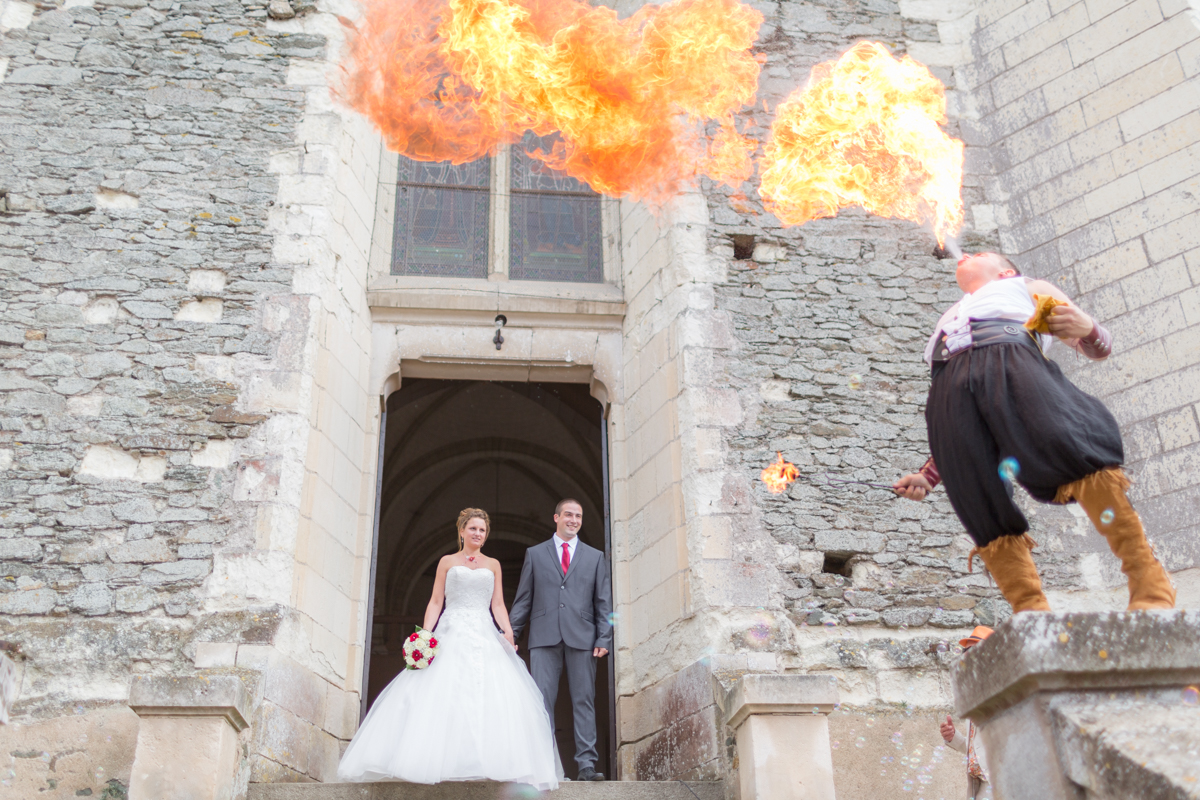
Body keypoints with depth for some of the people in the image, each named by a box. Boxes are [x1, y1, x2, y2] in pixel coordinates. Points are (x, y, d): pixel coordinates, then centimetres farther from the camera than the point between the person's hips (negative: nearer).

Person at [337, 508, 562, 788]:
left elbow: (498, 605, 12)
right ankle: (439, 762, -13)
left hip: (485, 637, 1)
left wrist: (508, 632, -5)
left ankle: (484, 763, -15)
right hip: (451, 635, -1)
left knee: (490, 698, -14)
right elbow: (435, 602, 8)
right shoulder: (447, 562, 14)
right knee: (440, 696, -14)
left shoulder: (493, 565, 18)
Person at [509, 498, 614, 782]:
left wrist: (604, 638, -1)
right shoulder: (535, 554, 14)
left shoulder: (595, 557, 15)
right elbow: (523, 599, 11)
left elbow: (603, 602, 10)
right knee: (542, 701, -4)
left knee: (584, 701, -1)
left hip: (582, 638, 1)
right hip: (544, 637, 0)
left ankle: (586, 764, 0)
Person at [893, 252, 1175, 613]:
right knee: (985, 512, -16)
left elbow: (1097, 348, 21)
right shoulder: (949, 319, 43)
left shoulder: (1029, 288, 37)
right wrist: (926, 476, 20)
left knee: (1072, 446, -28)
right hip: (950, 390, 4)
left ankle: (1151, 587, -28)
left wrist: (1086, 327, -4)